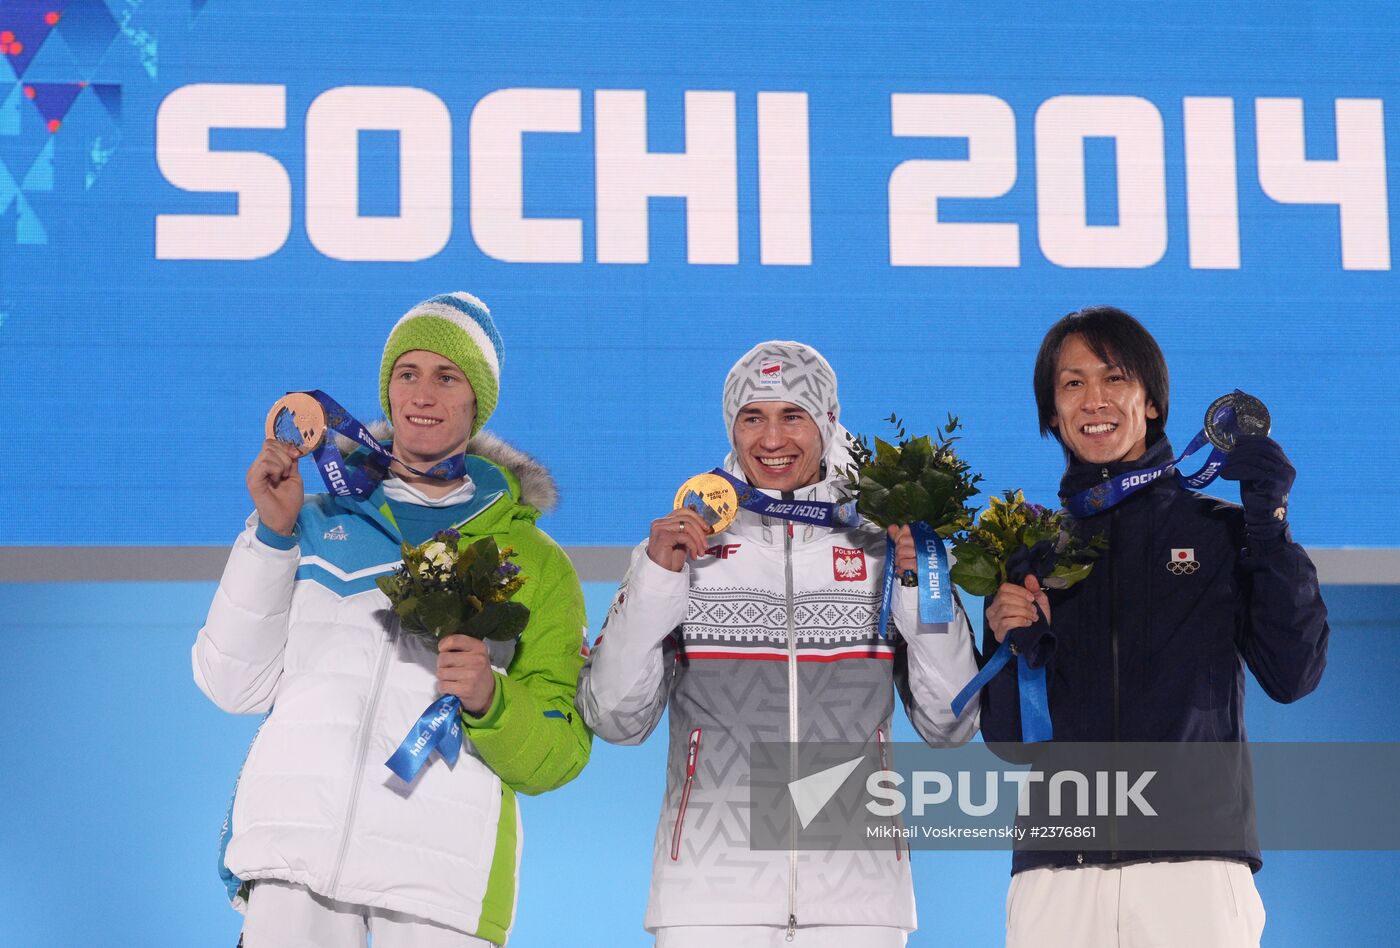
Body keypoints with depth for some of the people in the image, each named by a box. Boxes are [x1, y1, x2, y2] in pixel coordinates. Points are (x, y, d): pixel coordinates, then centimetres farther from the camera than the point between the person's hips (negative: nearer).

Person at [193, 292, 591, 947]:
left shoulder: (536, 564, 13)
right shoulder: (320, 523, 17)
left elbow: (556, 758, 7)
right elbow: (234, 686, 8)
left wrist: (488, 700, -12)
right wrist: (272, 533, 0)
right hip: (292, 844, 1)